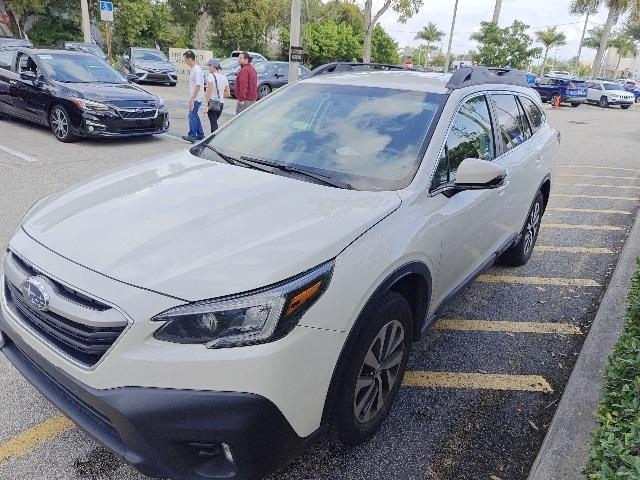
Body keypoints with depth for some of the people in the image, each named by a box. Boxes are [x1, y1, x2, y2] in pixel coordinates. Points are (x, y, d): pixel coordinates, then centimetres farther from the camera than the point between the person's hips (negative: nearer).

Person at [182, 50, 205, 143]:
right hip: (194, 98, 10)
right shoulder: (193, 69, 14)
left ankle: (192, 136, -8)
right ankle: (200, 135, 22)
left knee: (192, 116, -10)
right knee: (195, 116, 14)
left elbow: (198, 86, -22)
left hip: (196, 98, -10)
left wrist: (192, 99, -23)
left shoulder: (197, 70, -17)